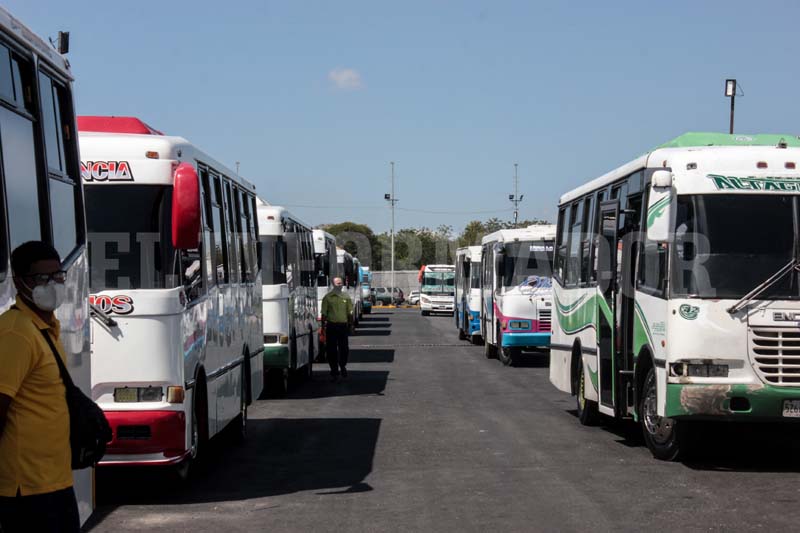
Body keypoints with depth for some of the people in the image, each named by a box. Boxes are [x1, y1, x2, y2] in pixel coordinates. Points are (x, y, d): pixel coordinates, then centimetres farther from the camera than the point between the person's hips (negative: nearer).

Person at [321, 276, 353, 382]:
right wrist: (323, 327, -2)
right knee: (331, 350, 2)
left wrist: (350, 326, 9)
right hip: (331, 325, -2)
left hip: (343, 326, 2)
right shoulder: (328, 297, 2)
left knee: (344, 349, 3)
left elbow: (350, 313, 13)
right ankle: (334, 371, 11)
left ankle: (342, 366, 28)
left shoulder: (346, 297, 10)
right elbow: (324, 314, 2)